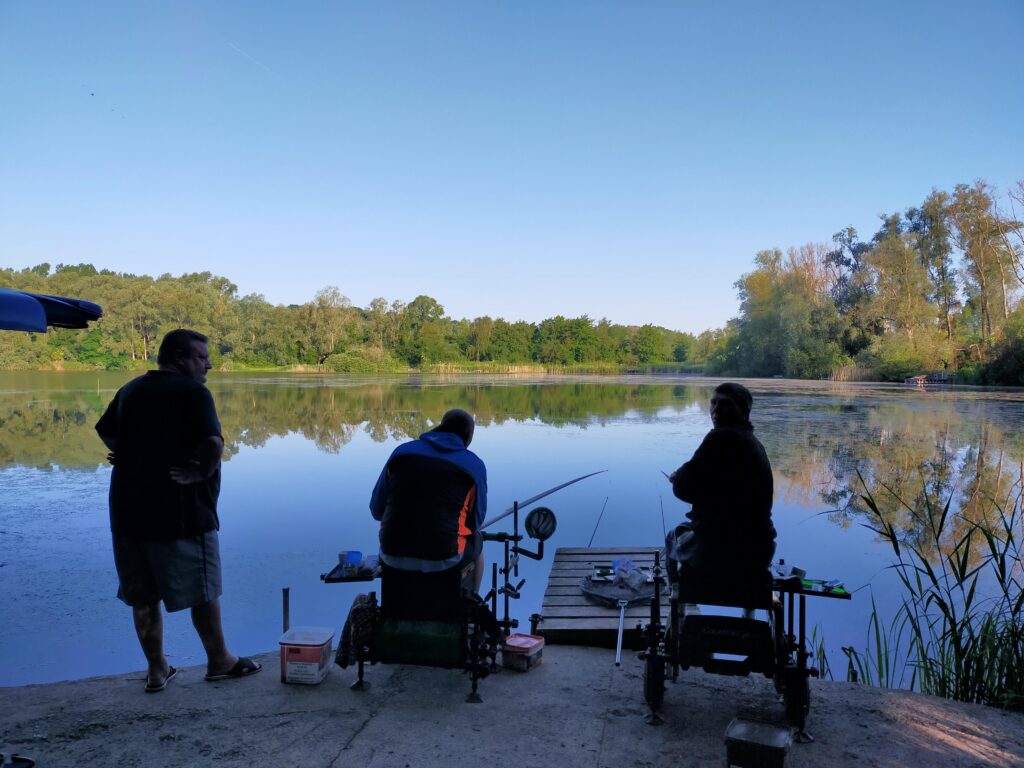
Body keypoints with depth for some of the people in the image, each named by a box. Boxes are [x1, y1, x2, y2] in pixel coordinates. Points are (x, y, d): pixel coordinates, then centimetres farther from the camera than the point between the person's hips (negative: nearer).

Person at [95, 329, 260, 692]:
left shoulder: (130, 390, 11)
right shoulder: (193, 392, -13)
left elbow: (105, 431, 22)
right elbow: (213, 442, -26)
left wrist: (135, 461, 16)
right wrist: (202, 473, -10)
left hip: (129, 510, 7)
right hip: (180, 512, -7)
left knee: (143, 595, 15)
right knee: (202, 591, 8)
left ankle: (157, 670, 25)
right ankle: (220, 661, 22)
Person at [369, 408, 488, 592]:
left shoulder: (402, 451, 4)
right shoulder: (475, 465, -2)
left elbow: (376, 510, 7)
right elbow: (476, 521, 4)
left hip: (392, 554, 3)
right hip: (443, 559, -2)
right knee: (477, 542, 31)